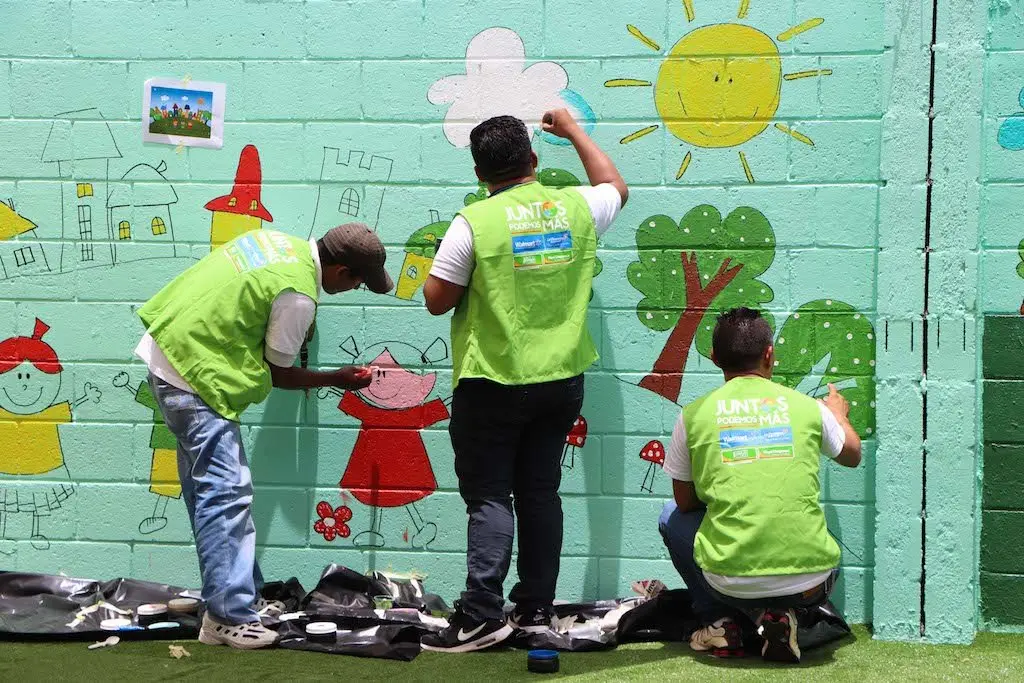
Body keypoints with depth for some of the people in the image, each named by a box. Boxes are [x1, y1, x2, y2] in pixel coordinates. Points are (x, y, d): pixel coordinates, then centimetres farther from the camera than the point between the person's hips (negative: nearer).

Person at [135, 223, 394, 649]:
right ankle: (228, 618, -10)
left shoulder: (283, 242, 7)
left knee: (207, 485, 13)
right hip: (194, 376, -10)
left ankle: (241, 595, 21)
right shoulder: (298, 297, -17)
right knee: (227, 492, -10)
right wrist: (337, 379, 7)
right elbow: (276, 373, -6)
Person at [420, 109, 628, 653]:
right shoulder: (576, 208, 1)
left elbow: (436, 299, -10)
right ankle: (536, 610, 16)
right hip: (561, 380, 5)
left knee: (488, 496, 0)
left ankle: (482, 616, -6)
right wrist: (574, 131, 35)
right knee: (540, 492, 13)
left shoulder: (475, 222, -13)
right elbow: (616, 186, 25)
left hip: (493, 383, -5)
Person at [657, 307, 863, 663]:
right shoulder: (808, 407, 5)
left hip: (729, 580, -1)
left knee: (672, 517, 27)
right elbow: (852, 456, 27)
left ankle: (721, 621, 16)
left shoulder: (694, 414, 2)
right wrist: (839, 415, 48)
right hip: (809, 584, 1)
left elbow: (685, 503, 13)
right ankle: (779, 615, 8)